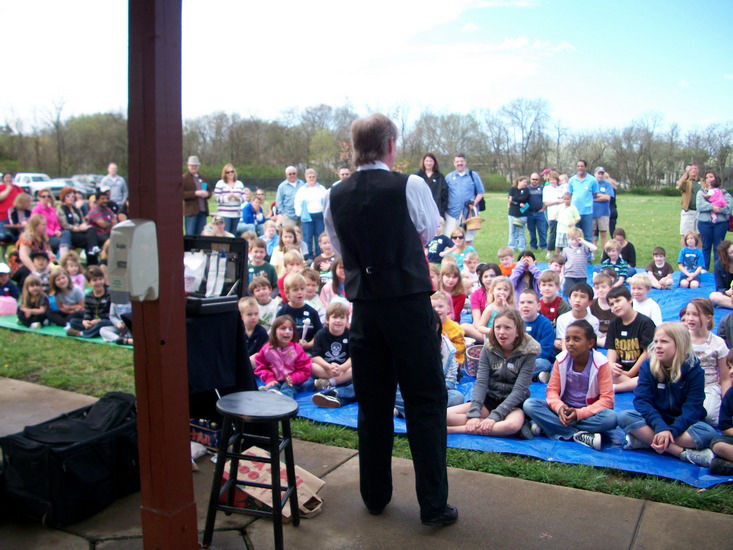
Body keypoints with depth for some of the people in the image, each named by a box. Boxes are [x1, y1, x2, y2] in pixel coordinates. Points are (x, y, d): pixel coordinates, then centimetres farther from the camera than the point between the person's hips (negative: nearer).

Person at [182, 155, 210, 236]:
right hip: (191, 211, -6)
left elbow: (209, 192, 23)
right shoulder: (184, 178, 0)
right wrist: (195, 193, -20)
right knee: (190, 235, -5)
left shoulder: (202, 178, 20)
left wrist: (207, 194, -2)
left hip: (203, 211, 6)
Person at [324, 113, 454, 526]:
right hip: (410, 305, -4)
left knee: (372, 403, 14)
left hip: (364, 306, 4)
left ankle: (375, 495, 27)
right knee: (426, 402, 6)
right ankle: (434, 504, 13)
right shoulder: (410, 186, -9)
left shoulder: (336, 197, 1)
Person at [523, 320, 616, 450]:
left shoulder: (600, 363, -11)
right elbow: (552, 389, -1)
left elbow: (607, 399, -14)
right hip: (564, 409, 2)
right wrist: (559, 407, -25)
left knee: (611, 417, -36)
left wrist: (579, 413, -27)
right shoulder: (561, 360, -4)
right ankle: (579, 435, -29)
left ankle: (547, 425, -31)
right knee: (529, 404, -22)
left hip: (588, 411, -2)